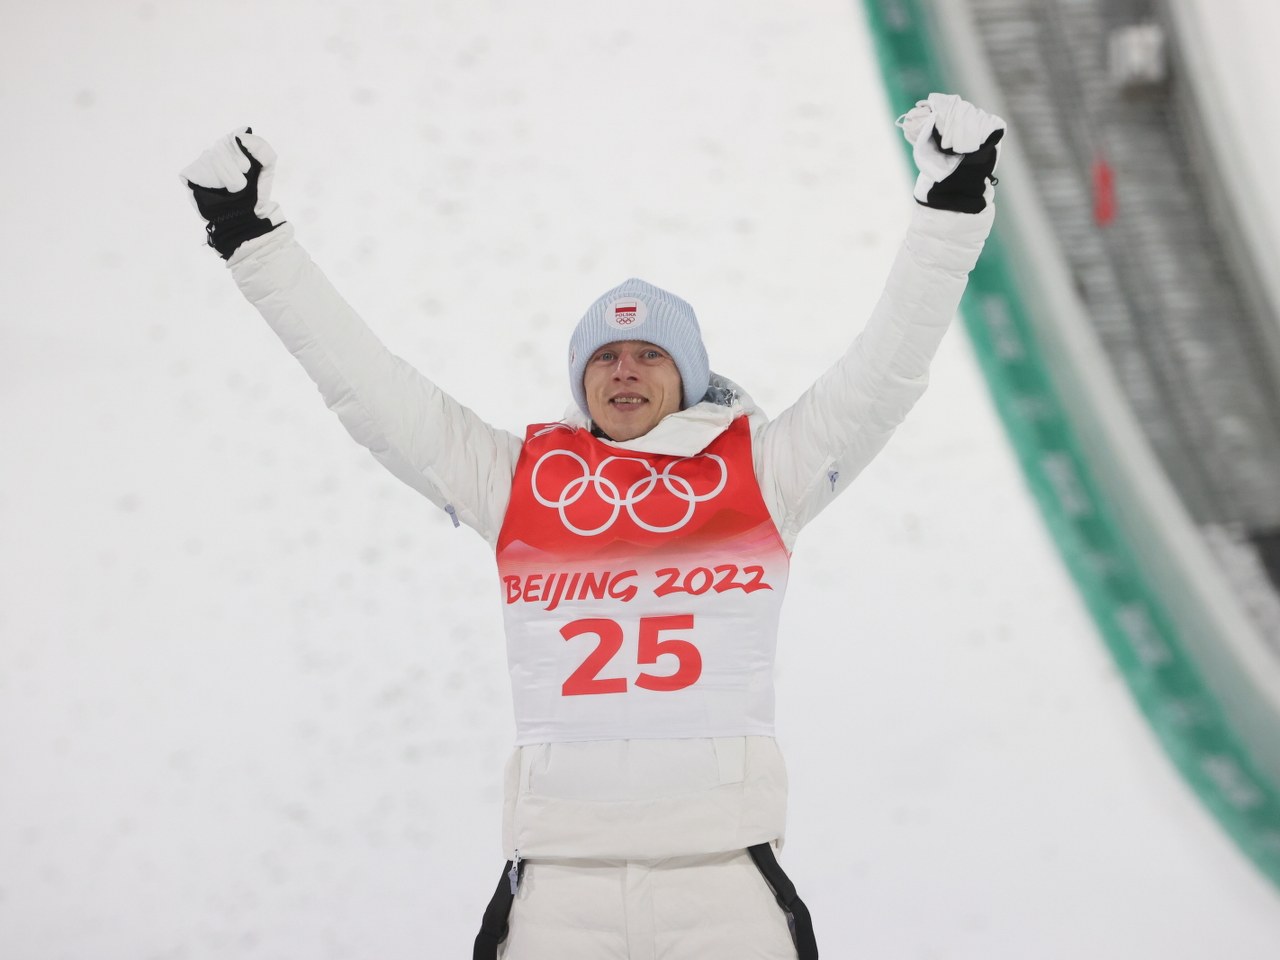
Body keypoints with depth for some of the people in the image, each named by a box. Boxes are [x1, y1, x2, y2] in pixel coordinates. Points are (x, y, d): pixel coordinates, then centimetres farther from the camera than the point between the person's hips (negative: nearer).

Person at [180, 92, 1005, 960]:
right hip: (557, 879, 1)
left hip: (725, 871, -1)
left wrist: (951, 210, 3)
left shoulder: (761, 471, 10)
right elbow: (365, 381, 13)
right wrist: (254, 243, 13)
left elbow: (886, 370, 8)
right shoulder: (517, 479, 12)